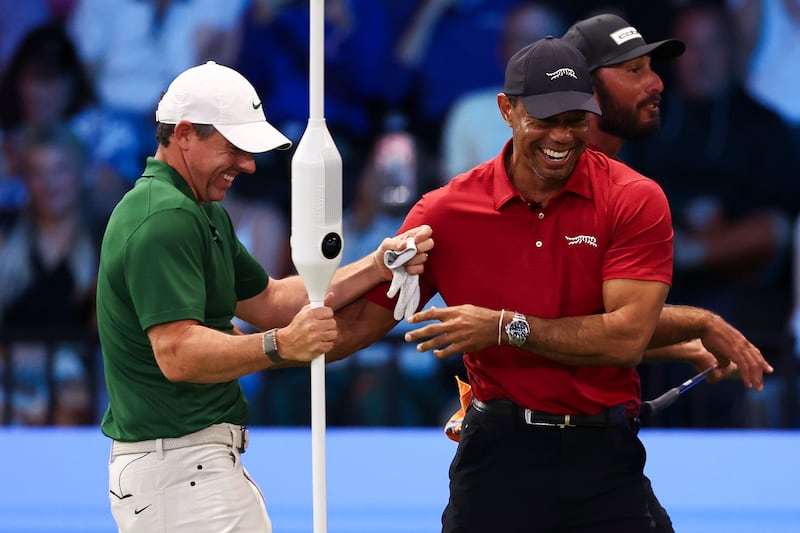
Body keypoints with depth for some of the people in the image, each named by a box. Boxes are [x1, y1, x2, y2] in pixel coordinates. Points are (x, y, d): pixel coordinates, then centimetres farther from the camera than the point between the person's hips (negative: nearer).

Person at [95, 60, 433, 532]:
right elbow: (176, 354, -26)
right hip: (178, 465, -11)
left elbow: (268, 302, 19)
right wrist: (279, 347, -37)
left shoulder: (204, 214, 19)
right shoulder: (165, 219, -17)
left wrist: (377, 267, 9)